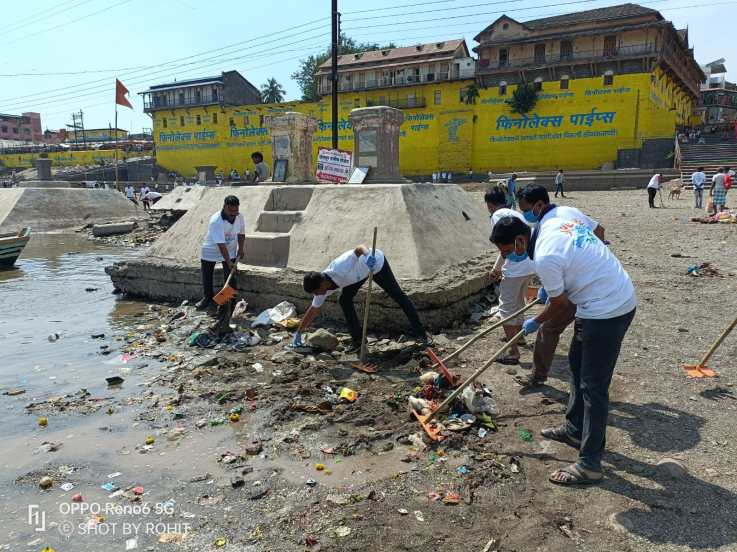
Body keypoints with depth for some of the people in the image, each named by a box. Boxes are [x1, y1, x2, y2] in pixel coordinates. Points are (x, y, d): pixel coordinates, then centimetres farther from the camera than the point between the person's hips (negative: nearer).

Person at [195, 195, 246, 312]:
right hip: (210, 251, -2)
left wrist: (241, 249, -4)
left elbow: (241, 234, 6)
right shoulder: (215, 221, -32)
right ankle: (207, 298, 30)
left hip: (230, 251, 3)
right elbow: (221, 245, -36)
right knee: (206, 275, 10)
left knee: (231, 276, -5)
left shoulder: (240, 217, -15)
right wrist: (228, 262, -38)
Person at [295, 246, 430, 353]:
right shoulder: (322, 285, -16)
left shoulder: (339, 269, -40)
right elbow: (313, 310, -4)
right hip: (361, 269, 6)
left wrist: (368, 254, -62)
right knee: (344, 300, -7)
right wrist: (298, 333, 0)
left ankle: (420, 333, 6)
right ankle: (357, 339, 3)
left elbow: (360, 248, -39)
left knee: (397, 295, -2)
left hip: (376, 261, -6)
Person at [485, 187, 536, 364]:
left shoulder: (497, 215, -7)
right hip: (530, 266, 9)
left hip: (515, 269, -9)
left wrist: (496, 268, -10)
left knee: (507, 308, 1)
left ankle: (513, 352, 0)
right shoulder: (515, 213, 19)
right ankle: (518, 335, 49)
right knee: (518, 303, 29)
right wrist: (502, 268, 27)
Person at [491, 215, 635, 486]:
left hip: (606, 311, -10)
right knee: (577, 363, 22)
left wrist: (535, 323, 11)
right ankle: (575, 429, 38)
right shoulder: (551, 222, 2)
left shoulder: (545, 259, -24)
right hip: (620, 296, 10)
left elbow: (560, 304, -10)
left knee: (593, 387, -3)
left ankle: (589, 465, 8)